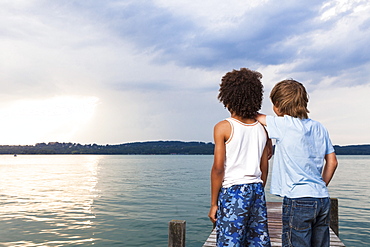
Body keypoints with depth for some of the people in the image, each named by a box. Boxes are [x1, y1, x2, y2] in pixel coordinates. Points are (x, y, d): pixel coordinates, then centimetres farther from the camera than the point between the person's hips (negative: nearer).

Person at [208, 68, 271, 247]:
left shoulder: (223, 127, -7)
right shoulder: (262, 128, 8)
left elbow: (218, 168, -11)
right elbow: (264, 169, 12)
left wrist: (213, 203, -4)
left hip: (233, 192, -5)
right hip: (257, 191, 6)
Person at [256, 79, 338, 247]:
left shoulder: (285, 124, -10)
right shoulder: (319, 128, 9)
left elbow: (255, 116, 1)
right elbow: (332, 162, 12)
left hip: (298, 200, -7)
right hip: (323, 200, 7)